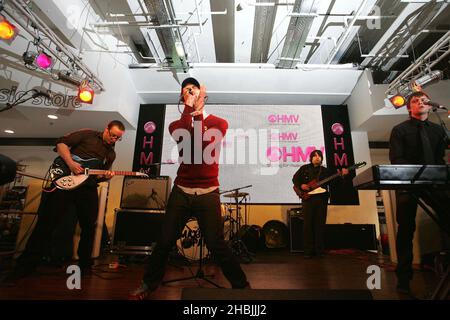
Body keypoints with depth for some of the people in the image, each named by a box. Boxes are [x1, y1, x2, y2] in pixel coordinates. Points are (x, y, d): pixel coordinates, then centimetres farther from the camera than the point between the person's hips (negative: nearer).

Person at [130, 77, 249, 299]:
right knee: (164, 242, 7)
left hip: (208, 194, -2)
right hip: (181, 192, 3)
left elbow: (204, 141, -15)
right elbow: (183, 138, -14)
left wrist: (198, 110, -10)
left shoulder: (219, 123, 5)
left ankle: (241, 286, 18)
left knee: (216, 245, -2)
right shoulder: (176, 125, 10)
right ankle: (148, 285, 30)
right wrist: (189, 107, -10)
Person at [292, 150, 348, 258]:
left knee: (320, 224, 2)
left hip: (322, 199, 2)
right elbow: (295, 179, 8)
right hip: (308, 198, -2)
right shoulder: (304, 168, 10)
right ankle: (308, 251, 0)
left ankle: (319, 250, 9)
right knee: (308, 224, -4)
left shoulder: (325, 170, 16)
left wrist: (342, 175, -9)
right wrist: (301, 185, -10)